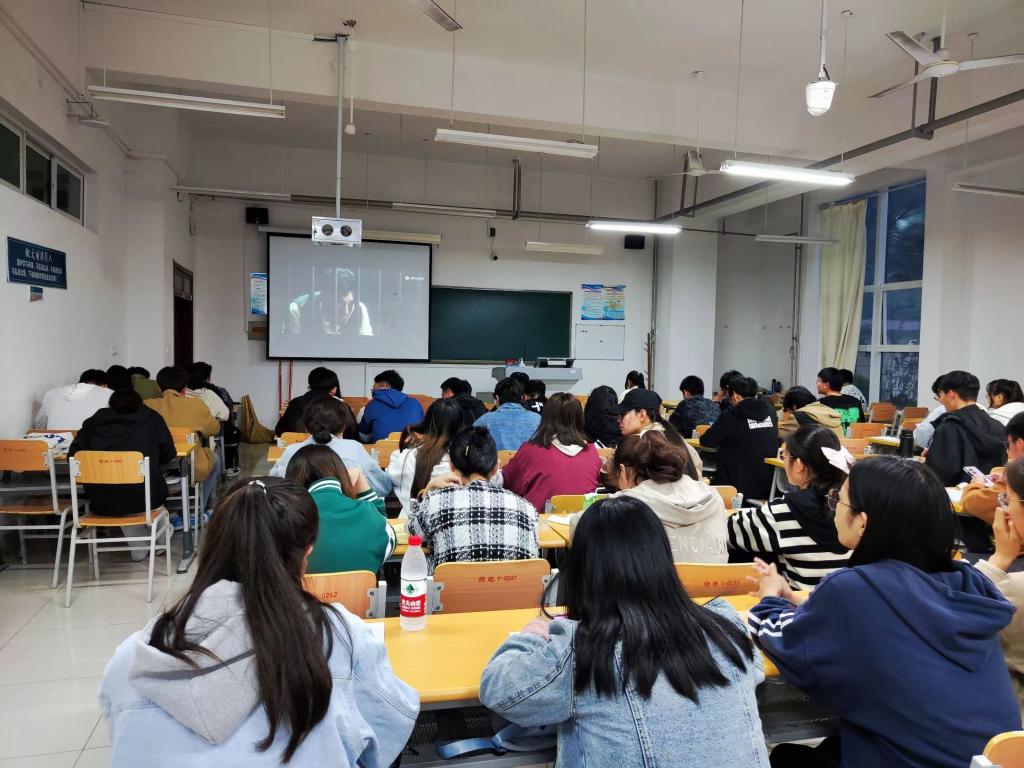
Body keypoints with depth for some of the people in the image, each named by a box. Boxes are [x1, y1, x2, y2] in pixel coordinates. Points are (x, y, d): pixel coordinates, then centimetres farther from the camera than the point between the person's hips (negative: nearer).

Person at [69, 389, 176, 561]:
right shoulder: (151, 418, 3)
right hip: (144, 499, -2)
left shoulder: (93, 422, 6)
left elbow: (73, 455, 8)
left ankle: (139, 548, 38)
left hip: (101, 503, 2)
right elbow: (168, 454, 7)